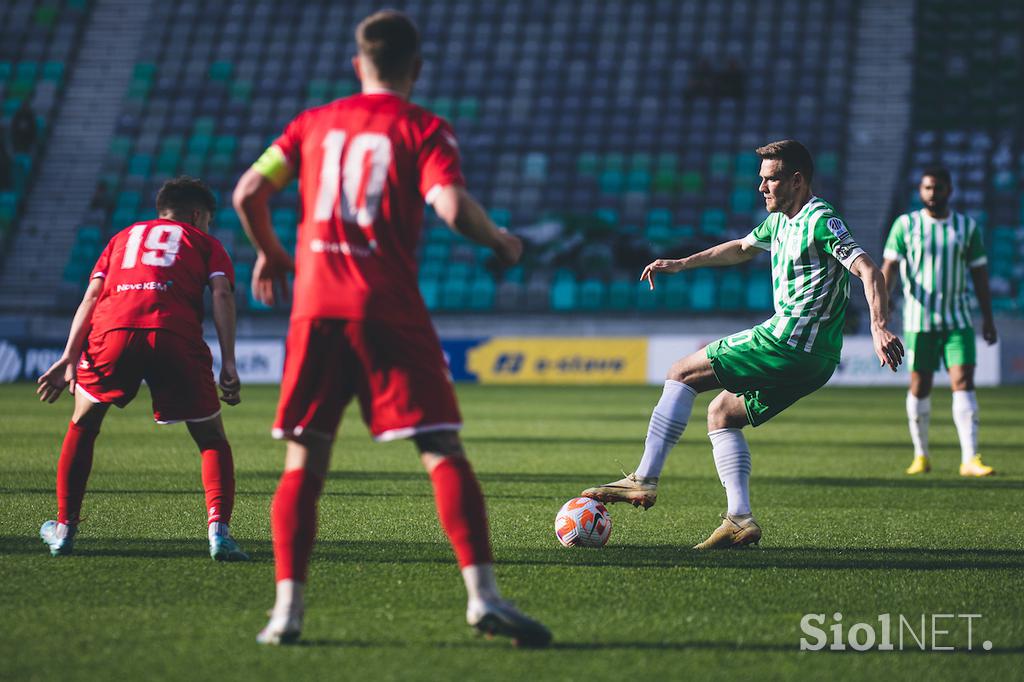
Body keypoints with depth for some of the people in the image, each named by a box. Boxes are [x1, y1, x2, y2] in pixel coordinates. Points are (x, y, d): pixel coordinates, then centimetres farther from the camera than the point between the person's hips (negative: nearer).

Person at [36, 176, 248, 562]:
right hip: (176, 336, -2)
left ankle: (64, 529, 25)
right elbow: (222, 294, 9)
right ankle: (218, 529, -7)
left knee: (83, 426, 25)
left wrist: (70, 356, 10)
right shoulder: (204, 241, 28)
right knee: (212, 440, 12)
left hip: (113, 329, 2)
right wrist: (228, 364, 2)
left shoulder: (124, 237, 34)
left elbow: (92, 294, 19)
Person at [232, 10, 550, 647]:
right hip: (388, 309, -3)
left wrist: (270, 254, 26)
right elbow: (453, 208, -13)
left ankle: (288, 607, -1)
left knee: (304, 462, 8)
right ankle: (483, 594, -11)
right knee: (444, 452, -2)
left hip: (316, 307, 3)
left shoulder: (314, 123, 14)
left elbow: (248, 194, 9)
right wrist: (501, 242, 6)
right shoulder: (424, 129, 3)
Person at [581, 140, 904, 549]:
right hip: (813, 360, 10)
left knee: (683, 374, -4)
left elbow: (868, 269, -21)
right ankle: (740, 520, 4)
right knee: (721, 414, 16)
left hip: (788, 343, -10)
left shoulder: (820, 221, -12)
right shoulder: (780, 222, 18)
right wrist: (681, 264, 35)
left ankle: (645, 480, -8)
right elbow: (742, 248, 38)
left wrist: (879, 327, -33)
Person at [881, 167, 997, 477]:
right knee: (919, 386, 3)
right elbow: (890, 265, -3)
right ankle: (921, 456, 19)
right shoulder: (905, 225, 3)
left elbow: (979, 273, 11)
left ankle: (970, 460, -15)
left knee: (963, 383, -11)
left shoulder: (967, 227, 7)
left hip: (958, 321, 1)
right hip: (919, 320, -1)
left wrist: (988, 317, 9)